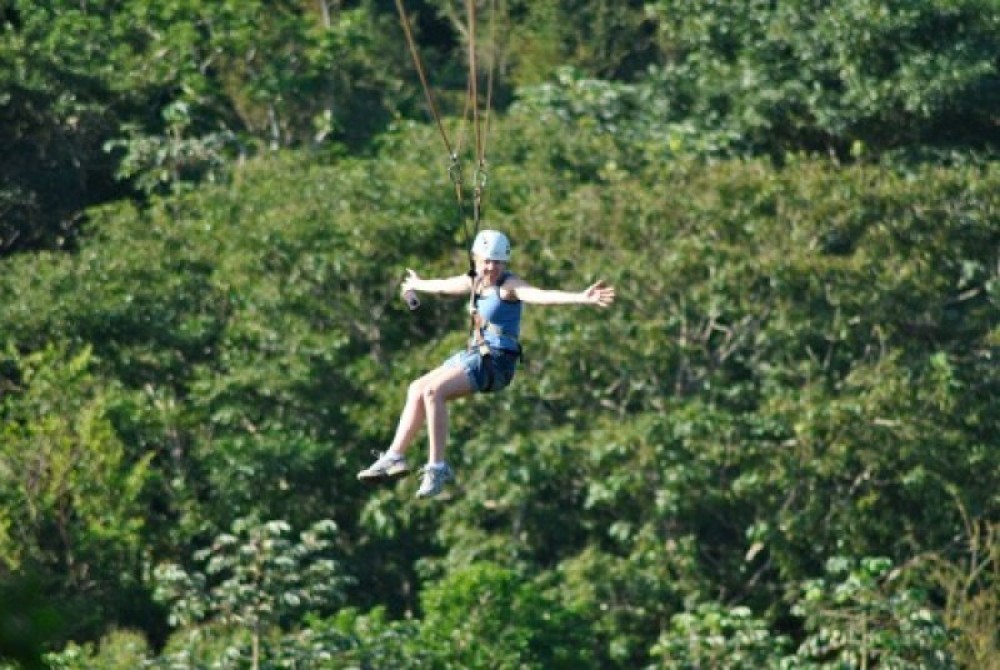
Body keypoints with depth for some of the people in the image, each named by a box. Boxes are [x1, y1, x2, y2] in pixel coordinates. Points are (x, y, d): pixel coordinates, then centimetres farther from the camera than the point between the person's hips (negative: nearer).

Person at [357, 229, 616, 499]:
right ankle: (395, 456, 18)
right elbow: (443, 286, 33)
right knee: (417, 390, 13)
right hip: (474, 354, 9)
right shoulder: (474, 281, 12)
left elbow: (543, 295, -30)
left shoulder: (509, 285, -13)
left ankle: (437, 468, -23)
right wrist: (418, 284, 53)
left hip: (496, 362, -9)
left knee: (433, 391, -23)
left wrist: (582, 298, -48)